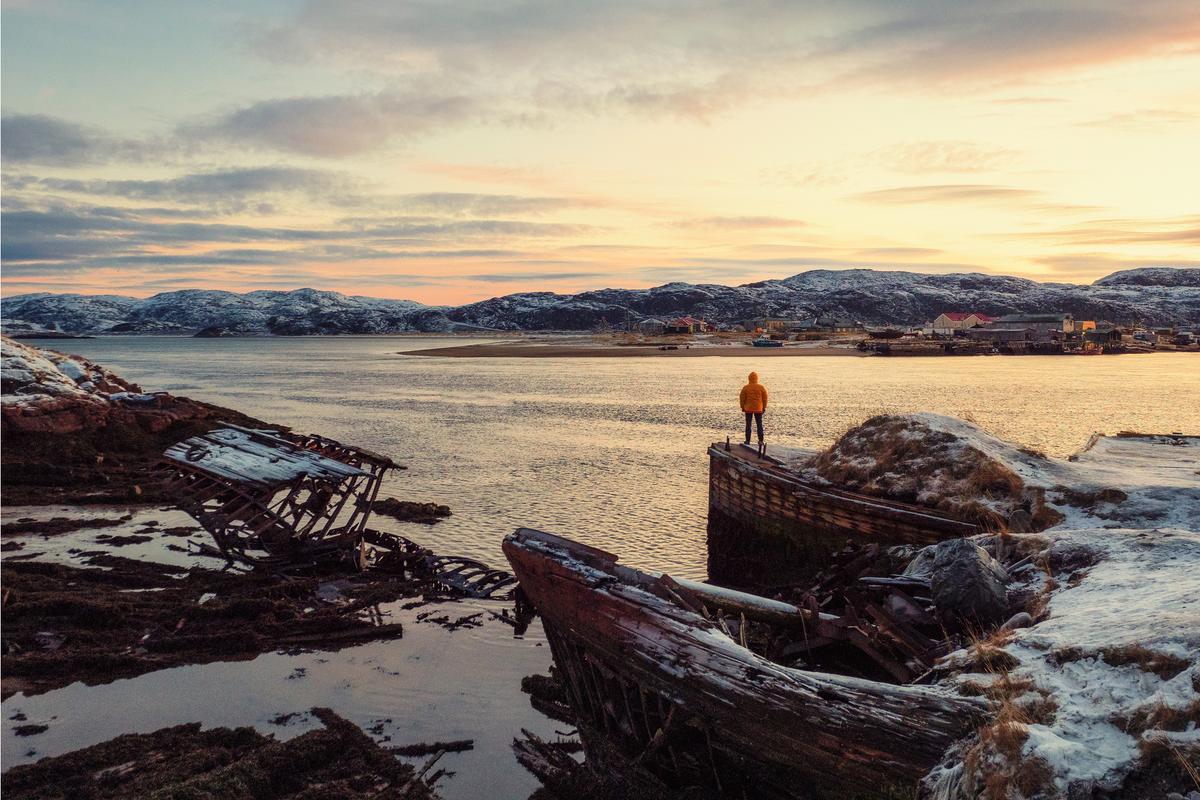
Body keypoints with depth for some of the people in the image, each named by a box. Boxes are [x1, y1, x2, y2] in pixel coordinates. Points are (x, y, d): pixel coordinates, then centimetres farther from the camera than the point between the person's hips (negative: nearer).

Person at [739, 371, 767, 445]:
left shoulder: (745, 388, -7)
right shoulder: (761, 387, -5)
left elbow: (742, 398, -2)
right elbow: (765, 398, 1)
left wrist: (742, 407, 9)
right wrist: (764, 407, 11)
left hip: (748, 409, -1)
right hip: (758, 409, 1)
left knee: (748, 425, 6)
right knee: (759, 424, 10)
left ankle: (747, 440, 6)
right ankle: (760, 441, 9)